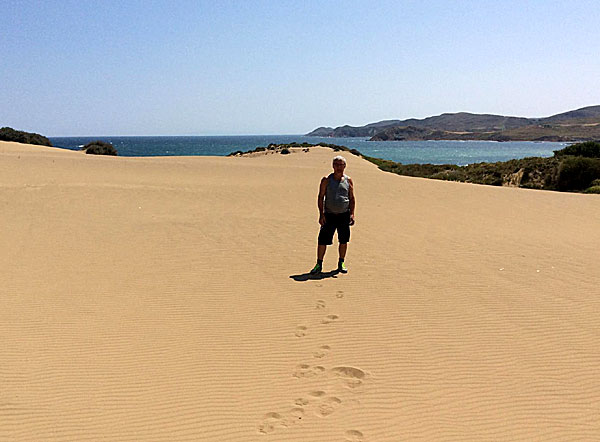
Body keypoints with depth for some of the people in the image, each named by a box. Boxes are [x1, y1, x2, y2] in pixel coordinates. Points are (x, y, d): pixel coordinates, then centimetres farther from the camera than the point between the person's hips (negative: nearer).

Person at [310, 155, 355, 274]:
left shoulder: (348, 180, 7)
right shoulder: (326, 180, 2)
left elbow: (352, 198, 11)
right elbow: (321, 197, 1)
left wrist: (352, 214, -1)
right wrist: (321, 214, -7)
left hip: (344, 215, 2)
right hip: (329, 215, -2)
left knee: (343, 241, 8)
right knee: (323, 241, -3)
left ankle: (341, 263, 24)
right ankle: (319, 265, 9)